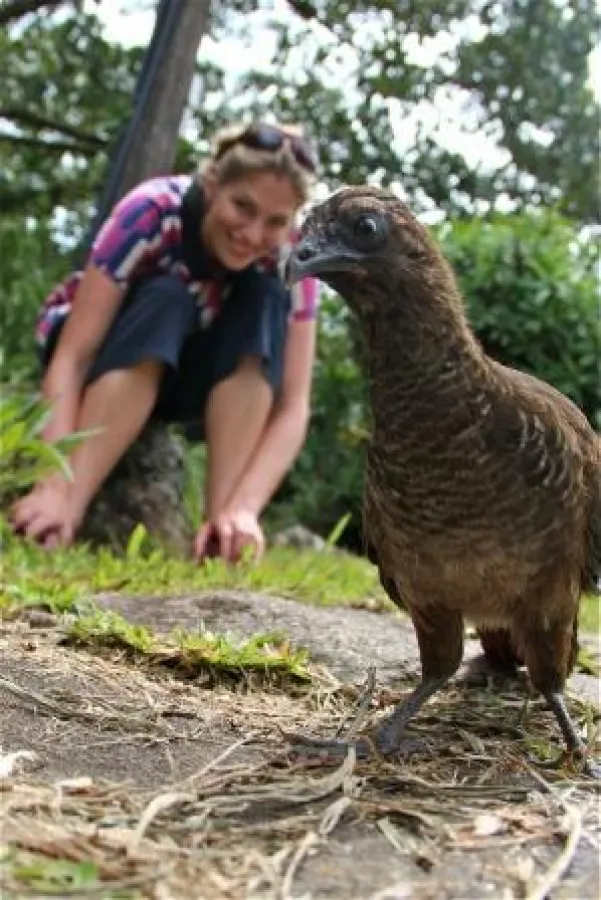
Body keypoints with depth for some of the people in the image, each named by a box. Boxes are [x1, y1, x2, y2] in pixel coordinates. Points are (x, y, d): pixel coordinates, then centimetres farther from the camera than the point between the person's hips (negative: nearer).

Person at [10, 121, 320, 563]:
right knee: (167, 299, -34)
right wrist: (55, 486, -48)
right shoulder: (153, 211, -31)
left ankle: (220, 528, -32)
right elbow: (73, 356, -35)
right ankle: (65, 516, -40)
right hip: (107, 354, -2)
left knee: (266, 301, -26)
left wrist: (243, 508, -43)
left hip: (179, 373, 3)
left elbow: (292, 406, -27)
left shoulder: (291, 258, -23)